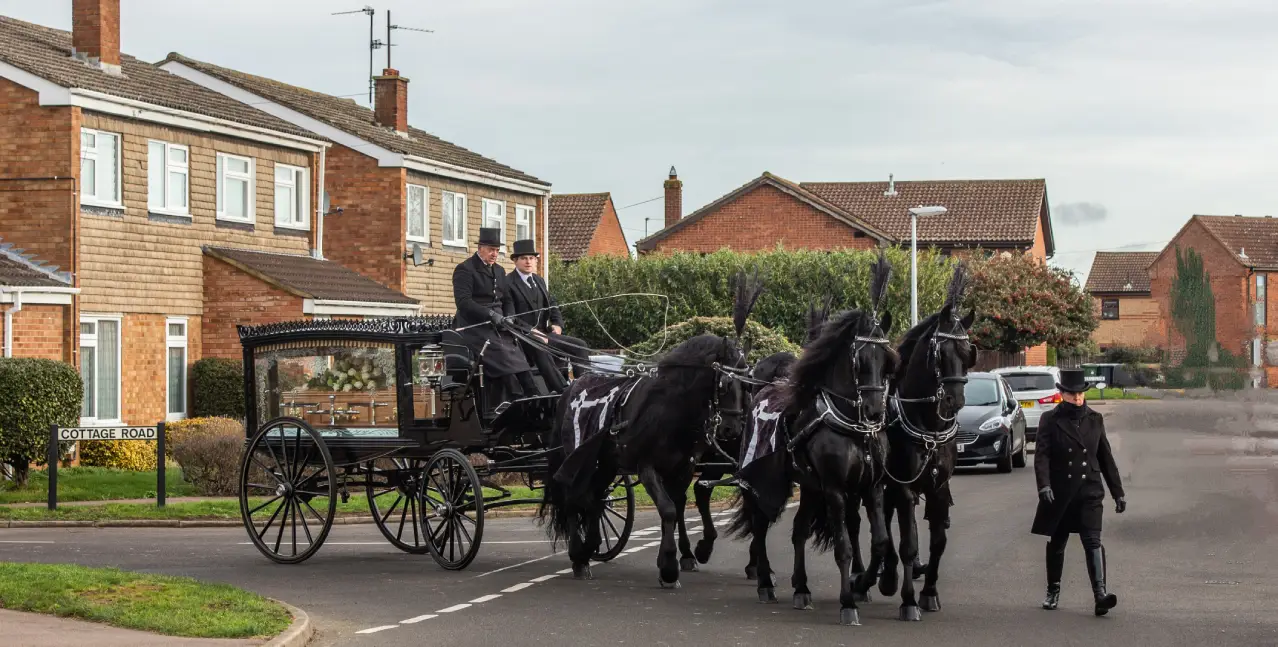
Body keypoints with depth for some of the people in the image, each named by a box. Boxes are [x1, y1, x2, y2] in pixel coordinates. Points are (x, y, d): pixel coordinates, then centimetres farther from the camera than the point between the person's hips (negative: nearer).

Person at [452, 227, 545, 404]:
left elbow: (506, 301, 24)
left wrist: (508, 319, 1)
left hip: (498, 327, 7)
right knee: (502, 355, -29)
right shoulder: (465, 269, -2)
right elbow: (463, 302, -13)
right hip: (476, 328, -7)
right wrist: (491, 314, -22)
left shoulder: (499, 271, 23)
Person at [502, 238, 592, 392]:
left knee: (579, 345, -7)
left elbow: (552, 304, 27)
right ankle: (564, 392, -45)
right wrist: (530, 331, -23)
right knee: (540, 350, -38)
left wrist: (557, 324, 7)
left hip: (543, 333, 8)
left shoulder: (539, 281, 21)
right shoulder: (508, 284, -6)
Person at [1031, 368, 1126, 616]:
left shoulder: (1095, 419, 8)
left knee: (1093, 541, -14)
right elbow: (1041, 455, -11)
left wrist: (1118, 492, 13)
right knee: (1056, 544, 12)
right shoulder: (1050, 420, -1)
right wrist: (1044, 486, -26)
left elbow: (1106, 457, 14)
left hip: (1089, 491, 1)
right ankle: (1053, 592, 30)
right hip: (1059, 493, 0)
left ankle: (1100, 594, -25)